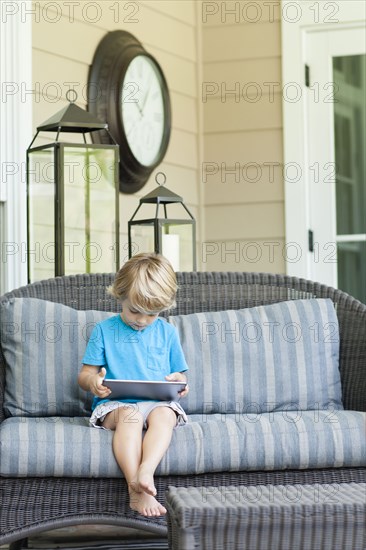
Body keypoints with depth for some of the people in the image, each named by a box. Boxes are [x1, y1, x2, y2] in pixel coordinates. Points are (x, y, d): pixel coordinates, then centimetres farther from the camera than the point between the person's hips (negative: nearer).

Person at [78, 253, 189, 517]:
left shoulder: (167, 332, 16)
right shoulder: (105, 330, 10)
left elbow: (178, 374, 19)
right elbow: (85, 375, 8)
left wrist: (180, 381, -7)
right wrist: (93, 381, -17)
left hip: (158, 403, 2)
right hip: (115, 404, -2)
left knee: (164, 415, -34)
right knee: (130, 415, -37)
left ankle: (145, 472, -55)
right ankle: (138, 491, -51)